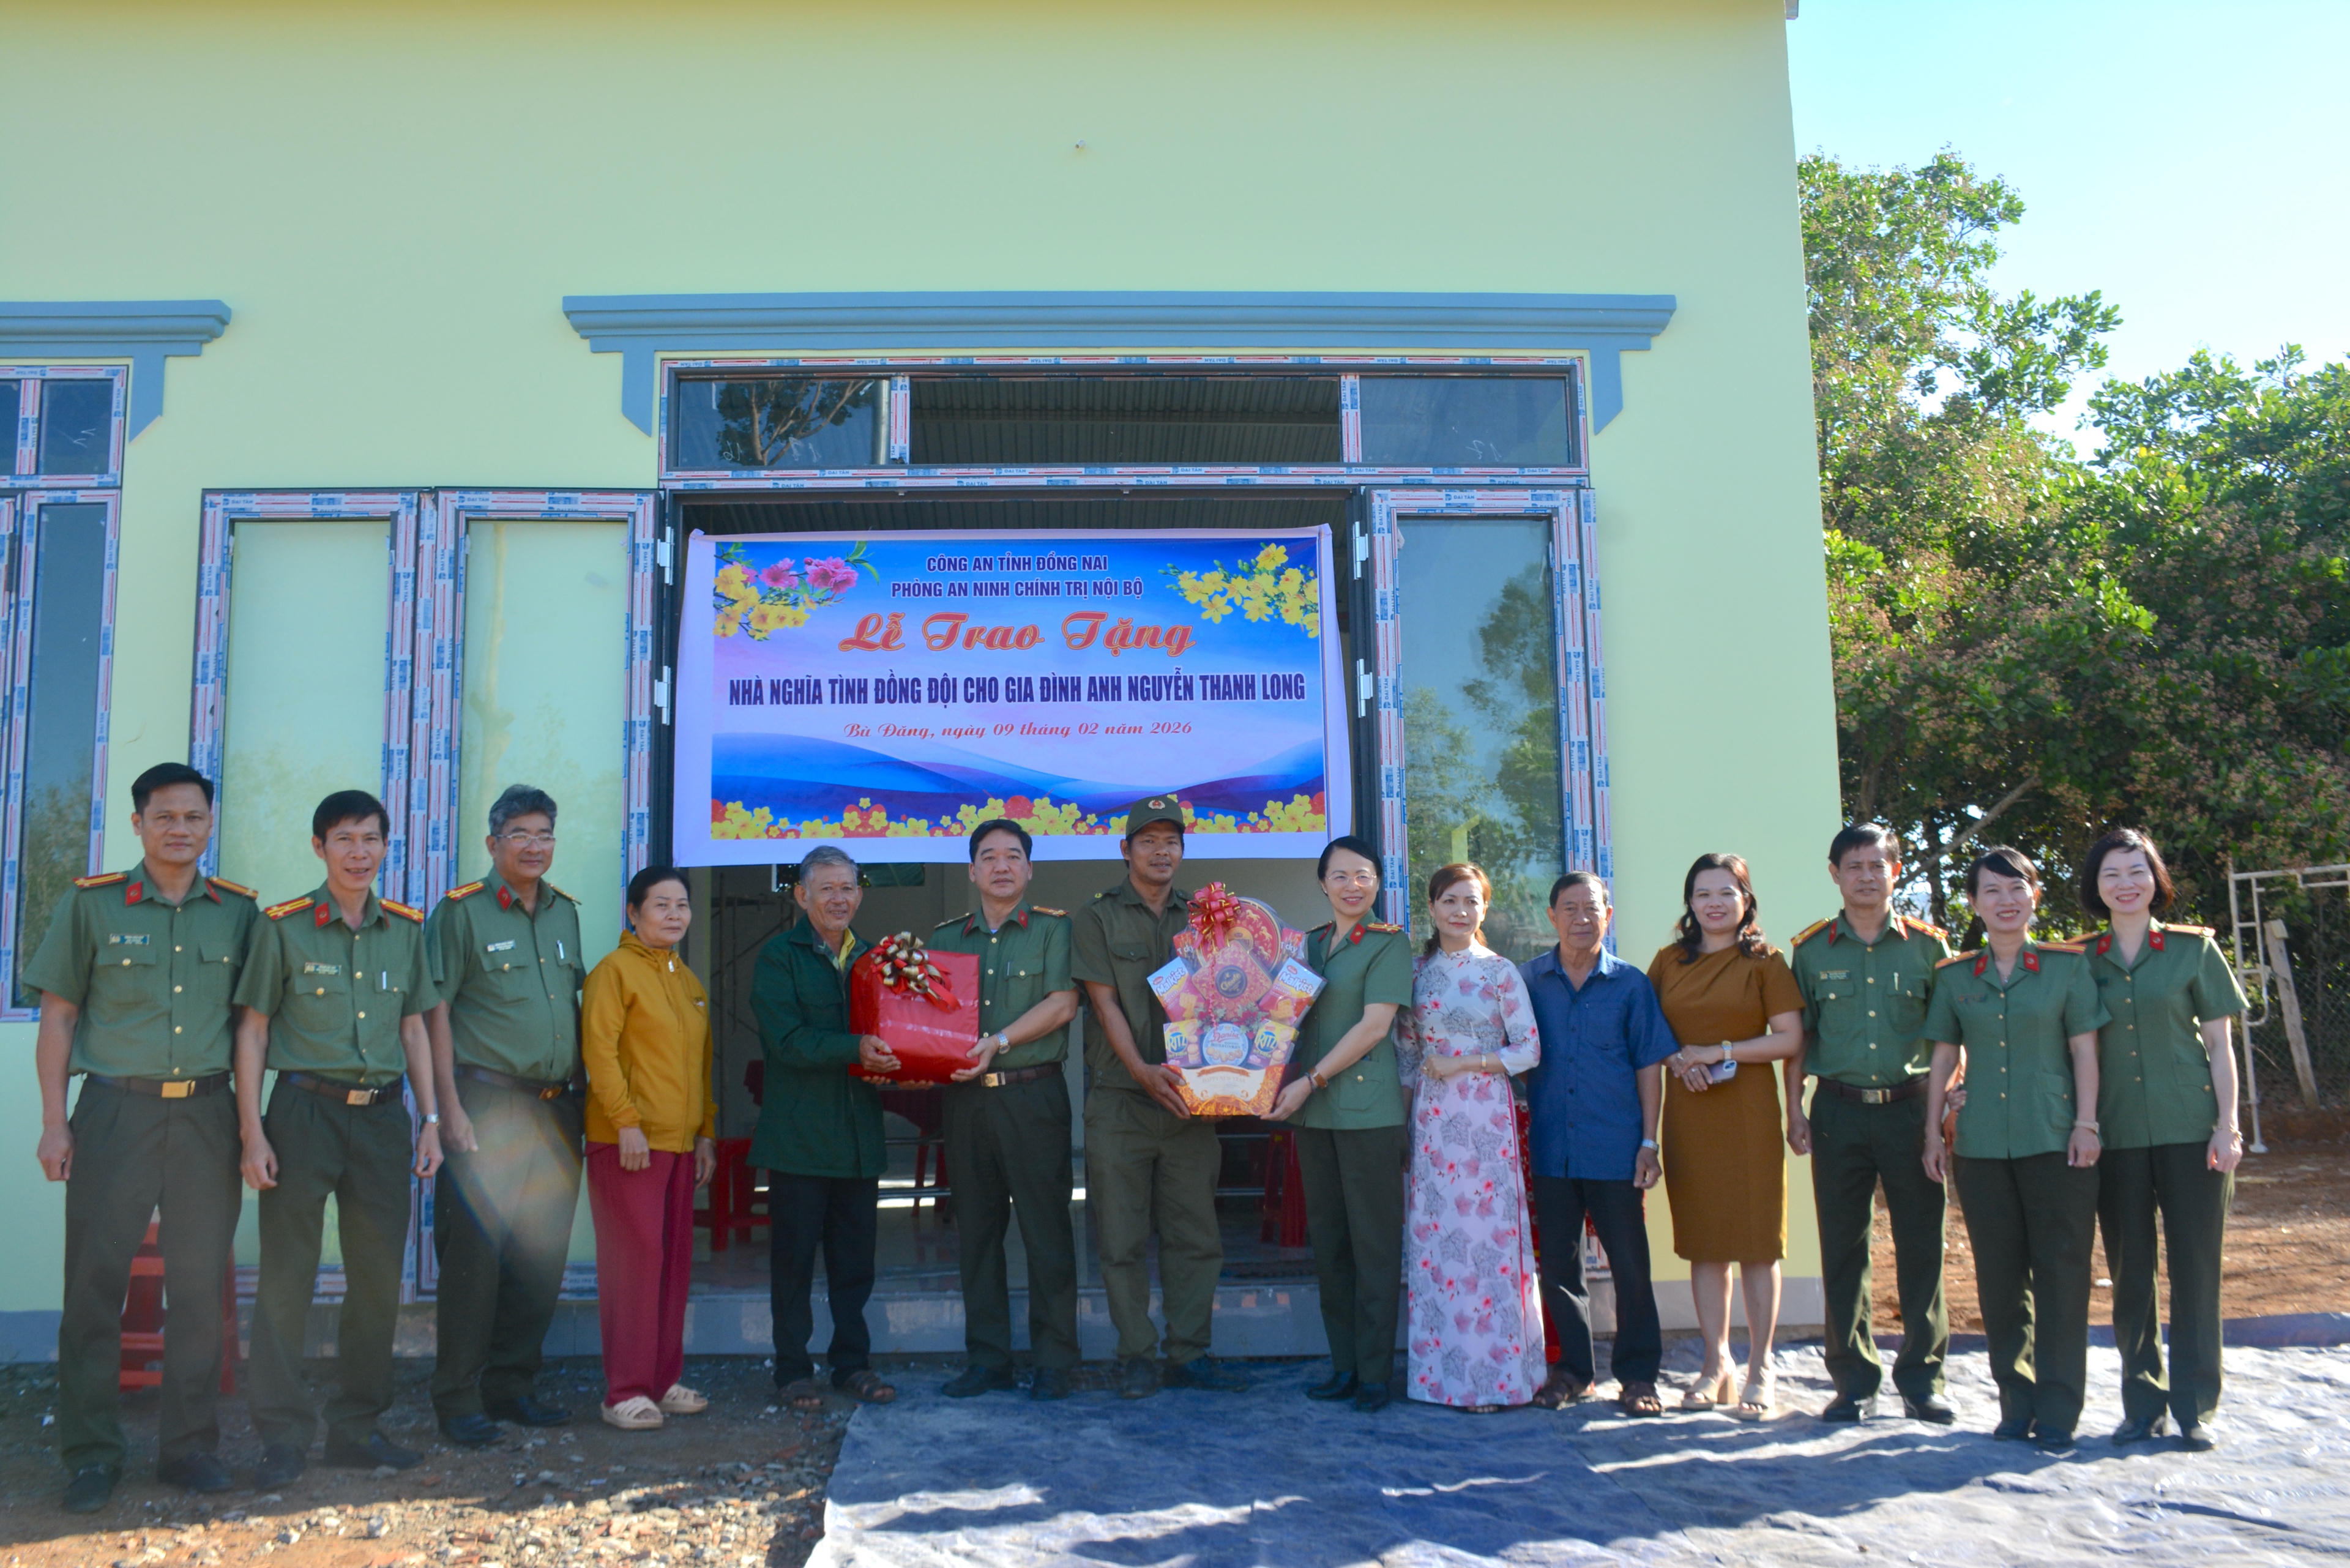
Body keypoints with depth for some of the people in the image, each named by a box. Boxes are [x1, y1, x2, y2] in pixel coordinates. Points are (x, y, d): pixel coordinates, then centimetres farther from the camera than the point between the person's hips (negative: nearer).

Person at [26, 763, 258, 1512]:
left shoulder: (238, 911, 8)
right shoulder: (91, 904, 3)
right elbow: (58, 1016, 4)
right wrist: (54, 1120, -3)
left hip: (208, 1113, 2)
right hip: (116, 1109, -2)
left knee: (200, 1284, 5)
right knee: (96, 1282, 0)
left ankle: (188, 1444, 15)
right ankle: (91, 1456, 10)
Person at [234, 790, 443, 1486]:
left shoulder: (406, 928, 10)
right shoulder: (282, 926, -1)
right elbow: (252, 1030, -1)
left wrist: (430, 1120, 9)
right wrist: (252, 1133, -7)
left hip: (383, 1115, 4)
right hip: (304, 1109, -4)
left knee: (380, 1277, 7)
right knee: (286, 1277, -1)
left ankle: (357, 1427, 19)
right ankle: (283, 1435, 9)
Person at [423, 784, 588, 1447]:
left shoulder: (565, 913, 14)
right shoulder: (460, 911, -4)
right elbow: (435, 1013, -7)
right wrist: (451, 1109, -13)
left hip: (557, 1109, 6)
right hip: (488, 1103, -6)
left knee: (543, 1257, 9)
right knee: (474, 1255, -4)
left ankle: (512, 1384, 21)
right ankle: (458, 1399, 7)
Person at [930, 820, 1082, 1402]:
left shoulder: (1053, 929, 3)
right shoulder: (945, 938, 15)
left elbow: (1062, 1004, -7)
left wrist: (1000, 1041, -16)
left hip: (1033, 1094, -4)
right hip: (966, 1098, 4)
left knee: (1046, 1228, -2)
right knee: (976, 1229, 7)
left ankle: (1054, 1362, 6)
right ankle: (986, 1359, 15)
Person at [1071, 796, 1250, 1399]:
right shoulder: (1098, 917, 3)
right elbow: (1105, 1003, -5)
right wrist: (1141, 1070, -18)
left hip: (1190, 1099, 3)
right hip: (1119, 1100, -3)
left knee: (1195, 1234, 6)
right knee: (1124, 1237, 2)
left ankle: (1189, 1354, 15)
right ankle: (1136, 1356, 12)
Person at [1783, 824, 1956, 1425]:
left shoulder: (1927, 945, 4)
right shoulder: (1812, 950, 6)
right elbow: (1796, 1037, 9)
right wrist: (1795, 1111, 3)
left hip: (1911, 1109, 0)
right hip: (1839, 1110, 1)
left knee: (1921, 1246, 2)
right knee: (1843, 1250, 4)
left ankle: (1922, 1379, 15)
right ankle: (1855, 1381, 14)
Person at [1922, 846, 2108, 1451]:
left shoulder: (2067, 966, 2)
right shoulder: (1955, 977, 9)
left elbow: (2084, 1050, 1)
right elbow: (1944, 1059, 11)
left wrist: (2086, 1123, -6)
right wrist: (1933, 1132, 8)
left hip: (2055, 1140, -2)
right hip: (1981, 1145, 3)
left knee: (2061, 1271, -2)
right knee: (2000, 1276, 7)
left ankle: (2058, 1410, 5)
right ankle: (2016, 1401, 17)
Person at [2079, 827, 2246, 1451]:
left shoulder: (2194, 949, 3)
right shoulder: (2082, 963, 7)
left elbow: (2219, 1045, 3)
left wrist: (2226, 1125, -5)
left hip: (2190, 1130, -2)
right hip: (2118, 1137, 2)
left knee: (2195, 1267, 1)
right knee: (2130, 1272, 6)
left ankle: (2195, 1408, 12)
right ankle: (2142, 1405, 17)